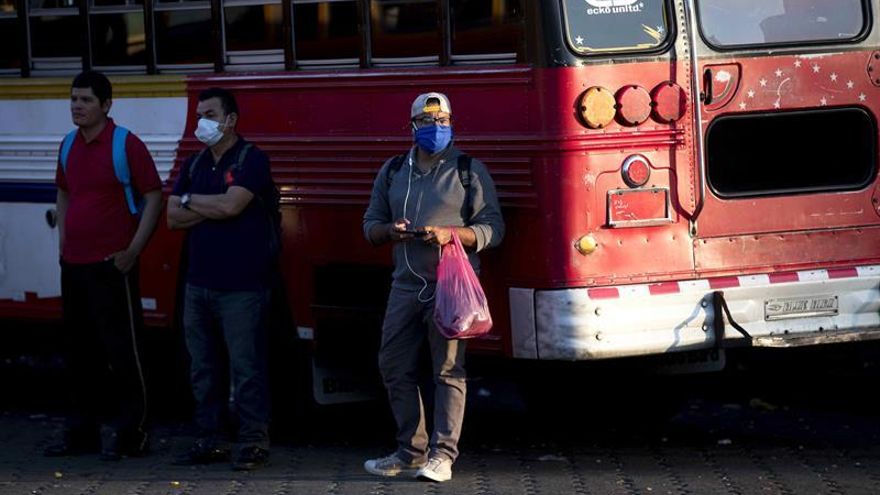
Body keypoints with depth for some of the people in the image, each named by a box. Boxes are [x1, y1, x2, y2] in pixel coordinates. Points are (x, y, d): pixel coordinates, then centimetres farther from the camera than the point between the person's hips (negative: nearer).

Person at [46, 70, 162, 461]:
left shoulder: (126, 145, -10)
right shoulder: (69, 146, 11)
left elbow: (153, 197, -10)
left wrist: (133, 251, -13)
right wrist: (63, 244, 13)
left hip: (111, 265, -7)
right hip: (74, 265, 7)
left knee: (122, 351, -3)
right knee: (81, 352, 13)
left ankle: (129, 434, 0)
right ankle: (84, 431, 21)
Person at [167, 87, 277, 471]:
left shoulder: (252, 160, -5)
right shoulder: (194, 164, 15)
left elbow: (231, 205, -18)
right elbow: (173, 217, 7)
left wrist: (190, 200, -2)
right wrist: (214, 209, -8)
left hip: (241, 285, -7)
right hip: (199, 282, 7)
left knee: (246, 367, -5)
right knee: (203, 367, 9)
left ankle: (253, 443, -1)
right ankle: (209, 441, 16)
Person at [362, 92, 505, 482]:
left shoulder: (469, 171, 3)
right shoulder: (393, 171, 16)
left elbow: (492, 227, 0)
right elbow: (371, 223, 21)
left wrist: (450, 234, -16)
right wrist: (389, 231, -3)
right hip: (405, 285, 5)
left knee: (448, 370, -7)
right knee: (395, 369, 5)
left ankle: (442, 454, -6)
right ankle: (410, 452, 15)